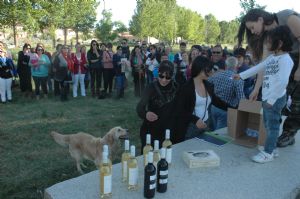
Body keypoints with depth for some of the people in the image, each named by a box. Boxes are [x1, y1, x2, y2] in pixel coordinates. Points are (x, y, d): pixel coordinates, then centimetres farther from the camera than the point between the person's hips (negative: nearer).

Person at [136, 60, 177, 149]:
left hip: (168, 131, 3)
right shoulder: (151, 87, -12)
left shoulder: (175, 88, -3)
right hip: (150, 131, -3)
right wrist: (146, 113, -46)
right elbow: (140, 106, -24)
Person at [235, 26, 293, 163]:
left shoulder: (285, 59, -17)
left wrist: (272, 99, -23)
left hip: (276, 99, -9)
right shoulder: (272, 57, 11)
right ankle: (271, 147, 31)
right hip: (267, 97, 9)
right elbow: (257, 68, 20)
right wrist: (241, 75, 19)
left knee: (272, 125, 1)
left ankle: (268, 153, 12)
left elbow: (282, 82, -25)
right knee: (268, 125, 17)